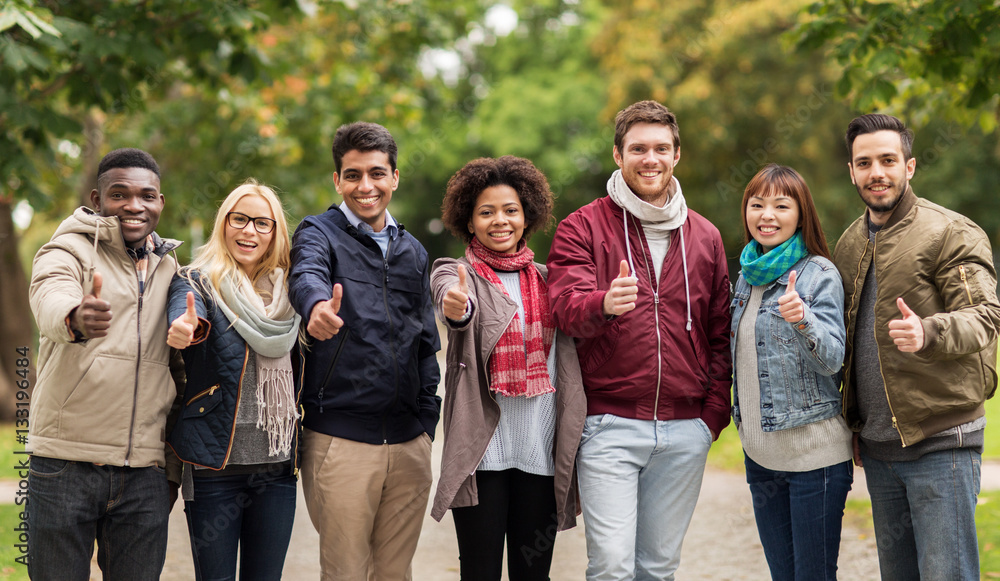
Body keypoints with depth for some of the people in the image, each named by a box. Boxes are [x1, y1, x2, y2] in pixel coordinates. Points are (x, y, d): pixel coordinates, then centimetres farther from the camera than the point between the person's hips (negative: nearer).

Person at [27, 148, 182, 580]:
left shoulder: (169, 268, 16)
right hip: (66, 464, -4)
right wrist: (75, 318, -48)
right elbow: (51, 299, -26)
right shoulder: (67, 251, -1)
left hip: (144, 475, 4)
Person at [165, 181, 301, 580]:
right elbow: (184, 310, -26)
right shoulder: (197, 282, -2)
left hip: (277, 468, 4)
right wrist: (187, 327, -48)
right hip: (216, 466, -4)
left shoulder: (286, 294, 12)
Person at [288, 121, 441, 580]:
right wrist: (317, 306, -48)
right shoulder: (319, 234, 0)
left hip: (409, 443, 5)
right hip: (340, 438, -5)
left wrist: (427, 421, 11)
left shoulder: (413, 252, 16)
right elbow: (306, 276, -24)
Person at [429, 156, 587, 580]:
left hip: (541, 450, 3)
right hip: (482, 450, -3)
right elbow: (453, 302, -25)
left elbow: (567, 362, 16)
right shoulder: (455, 274, 0)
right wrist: (455, 306, -46)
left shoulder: (547, 279, 12)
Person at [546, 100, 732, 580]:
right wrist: (605, 304, -35)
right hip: (609, 426, -3)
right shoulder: (582, 228, 1)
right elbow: (566, 307, -13)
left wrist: (714, 413, 5)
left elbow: (720, 334, 15)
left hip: (685, 430, 4)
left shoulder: (705, 238, 13)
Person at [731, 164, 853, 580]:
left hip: (814, 454, -6)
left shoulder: (820, 275, -9)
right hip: (760, 452, 7)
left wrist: (802, 319, -36)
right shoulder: (748, 273, 11)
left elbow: (833, 358, -20)